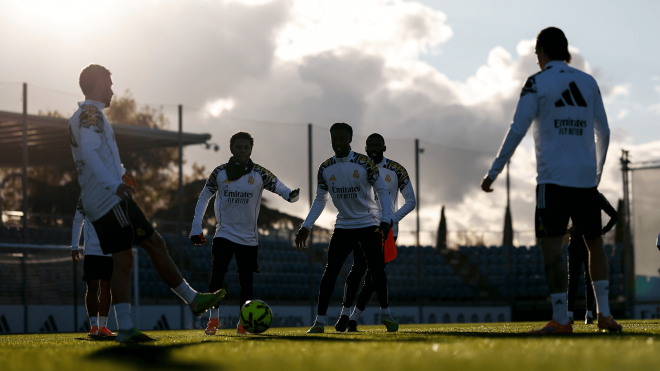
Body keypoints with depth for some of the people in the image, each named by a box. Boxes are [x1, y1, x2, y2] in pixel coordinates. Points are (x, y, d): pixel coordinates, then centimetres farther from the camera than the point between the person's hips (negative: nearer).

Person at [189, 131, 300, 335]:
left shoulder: (259, 174, -3)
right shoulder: (220, 172, 0)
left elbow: (280, 187, -10)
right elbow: (204, 198, 9)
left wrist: (291, 195, -35)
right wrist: (196, 228, 3)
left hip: (249, 238, 0)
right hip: (224, 233, 0)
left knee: (246, 281, 4)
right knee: (217, 275, -15)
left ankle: (243, 323, 16)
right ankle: (213, 319, -6)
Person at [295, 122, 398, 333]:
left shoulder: (365, 164, -9)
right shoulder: (325, 169, 1)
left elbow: (382, 191, -6)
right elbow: (320, 200, 9)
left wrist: (386, 220, -18)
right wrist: (306, 227, 1)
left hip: (369, 224, -2)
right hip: (343, 226, 2)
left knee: (376, 269, -4)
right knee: (330, 270, -7)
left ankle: (385, 314, 17)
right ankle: (320, 320, -7)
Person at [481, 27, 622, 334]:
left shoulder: (537, 83, -2)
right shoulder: (588, 83, 12)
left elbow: (516, 131, -7)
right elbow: (603, 132, 15)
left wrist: (493, 172, -2)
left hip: (553, 179, -5)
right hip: (586, 178, 5)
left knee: (551, 245, -6)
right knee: (595, 243, 16)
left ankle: (560, 320, -13)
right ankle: (604, 313, 12)